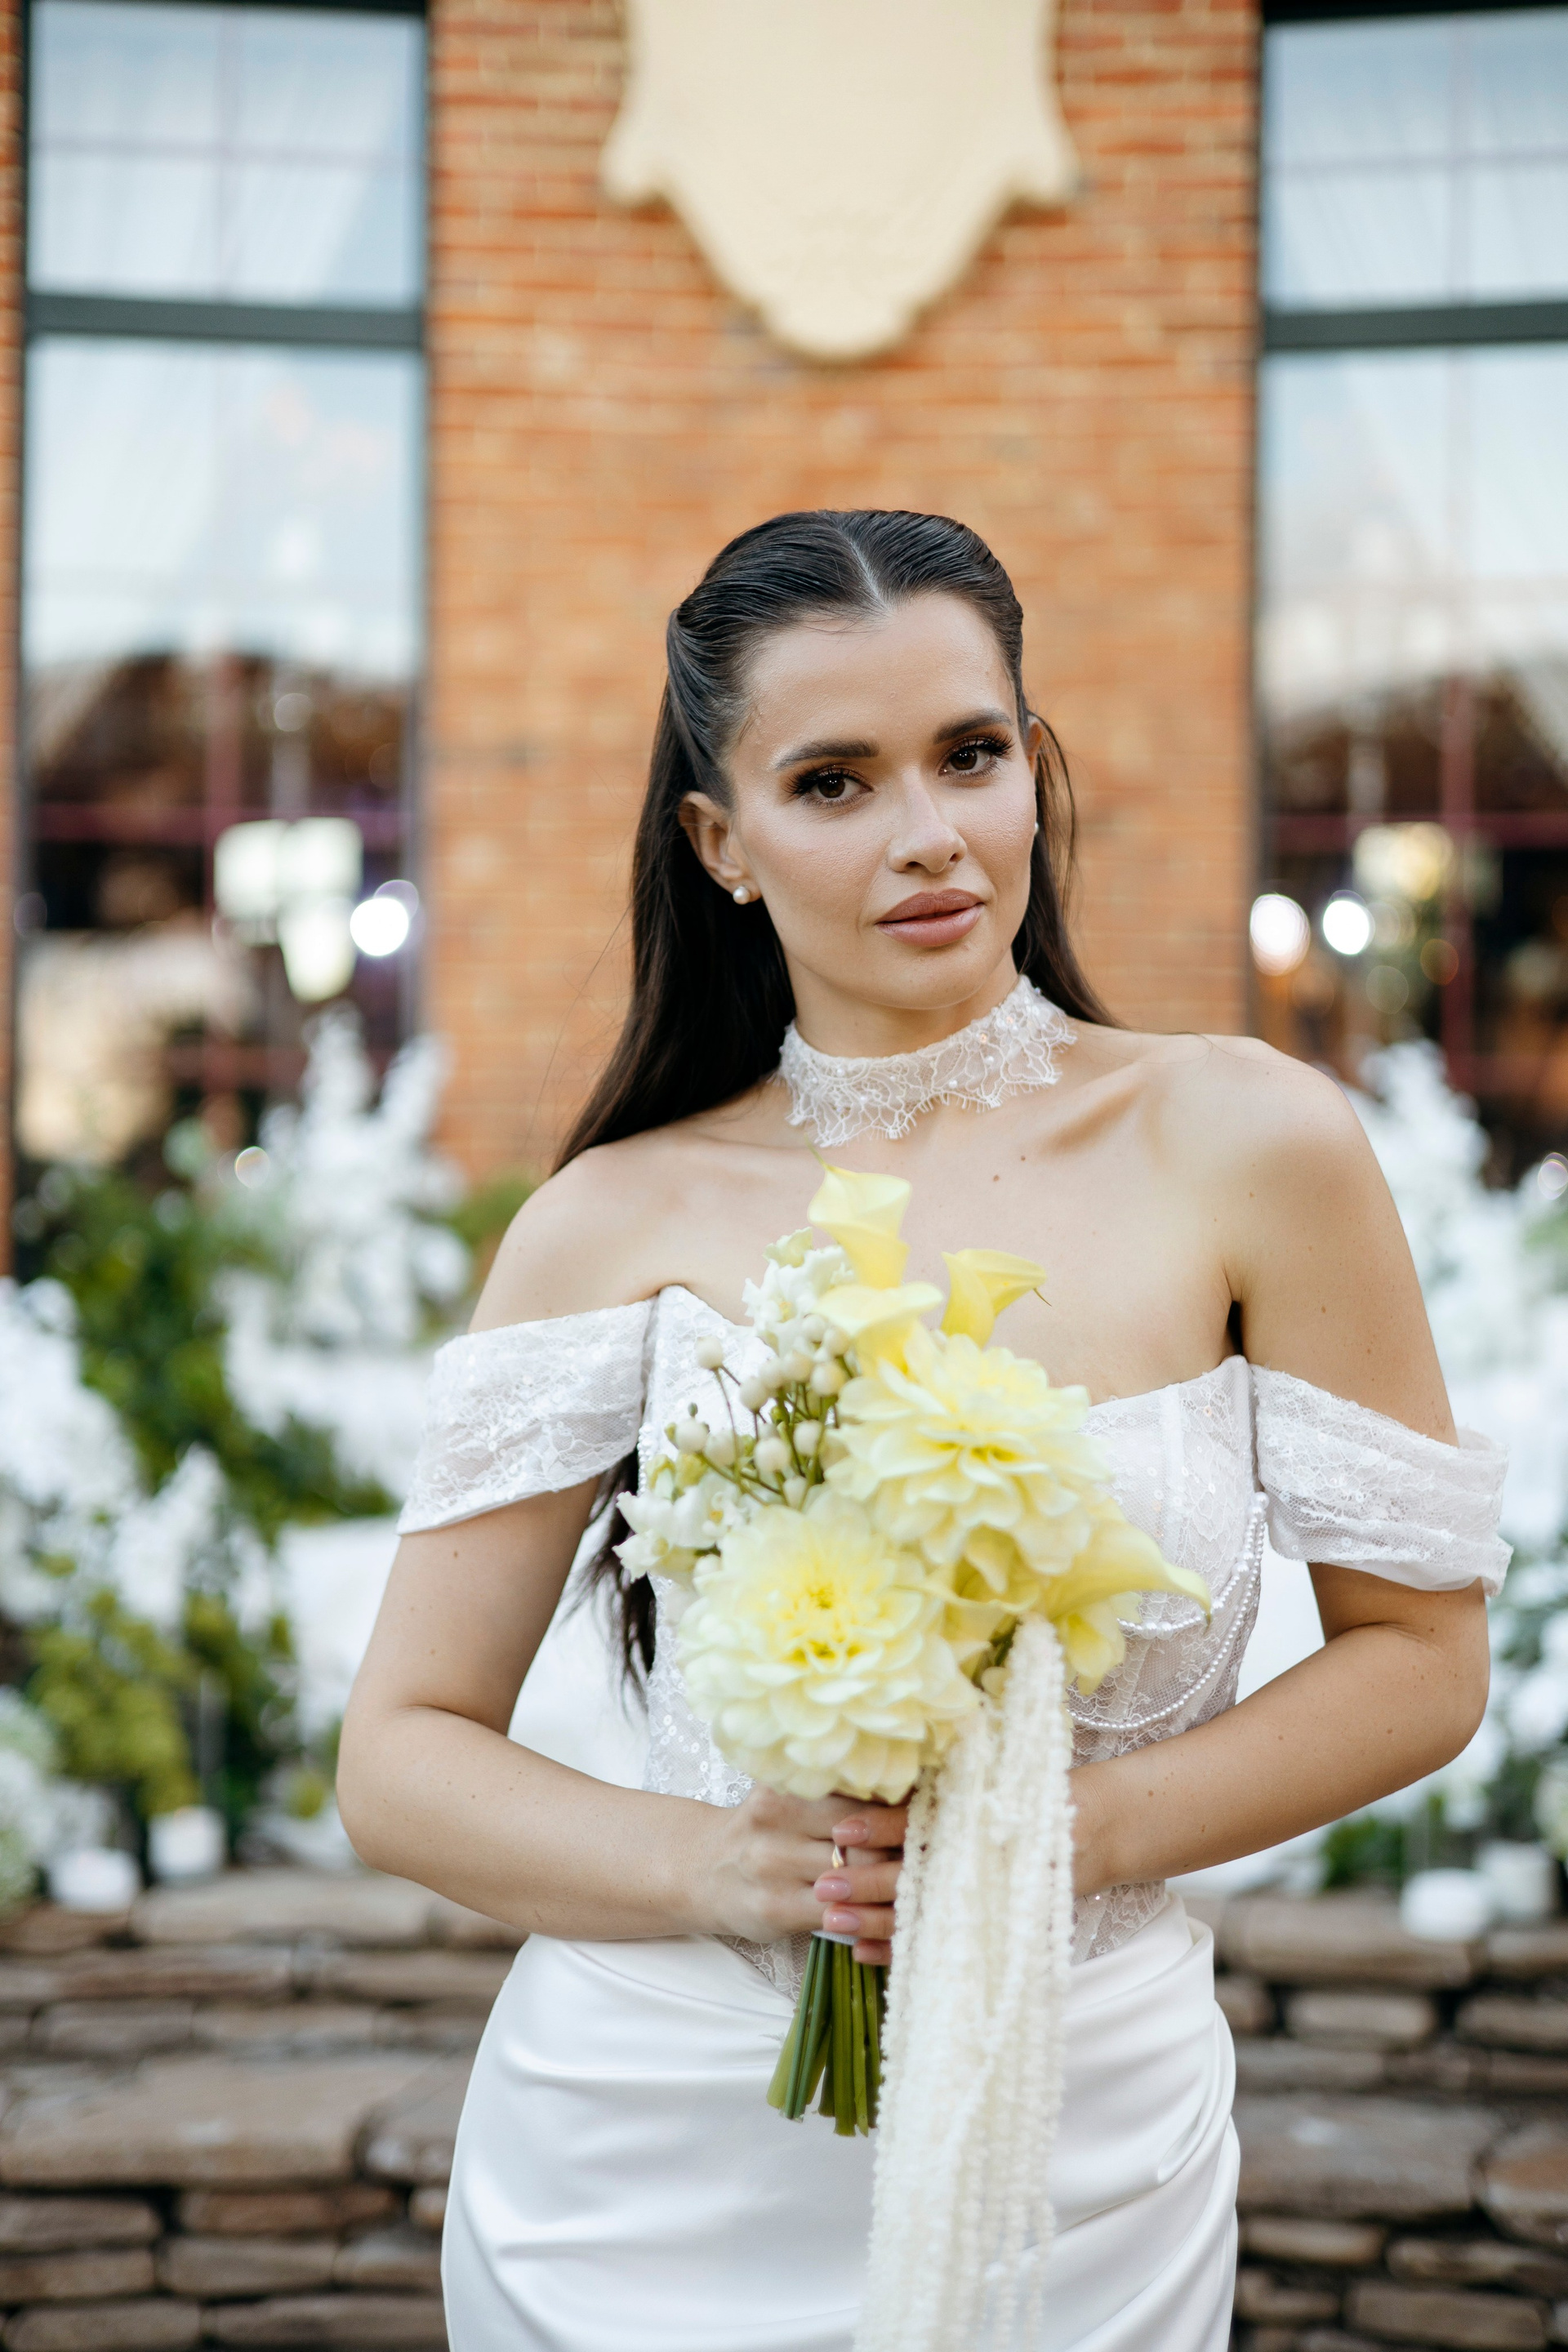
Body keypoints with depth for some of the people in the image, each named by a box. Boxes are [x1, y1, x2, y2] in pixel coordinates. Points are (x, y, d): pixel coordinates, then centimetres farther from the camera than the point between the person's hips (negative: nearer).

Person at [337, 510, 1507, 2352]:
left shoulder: (1245, 1147, -6)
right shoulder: (620, 1220, -4)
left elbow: (1419, 1653, 0)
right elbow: (402, 1755, -2)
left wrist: (1078, 1829, -14)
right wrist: (730, 1869, -18)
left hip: (1071, 2178, 0)